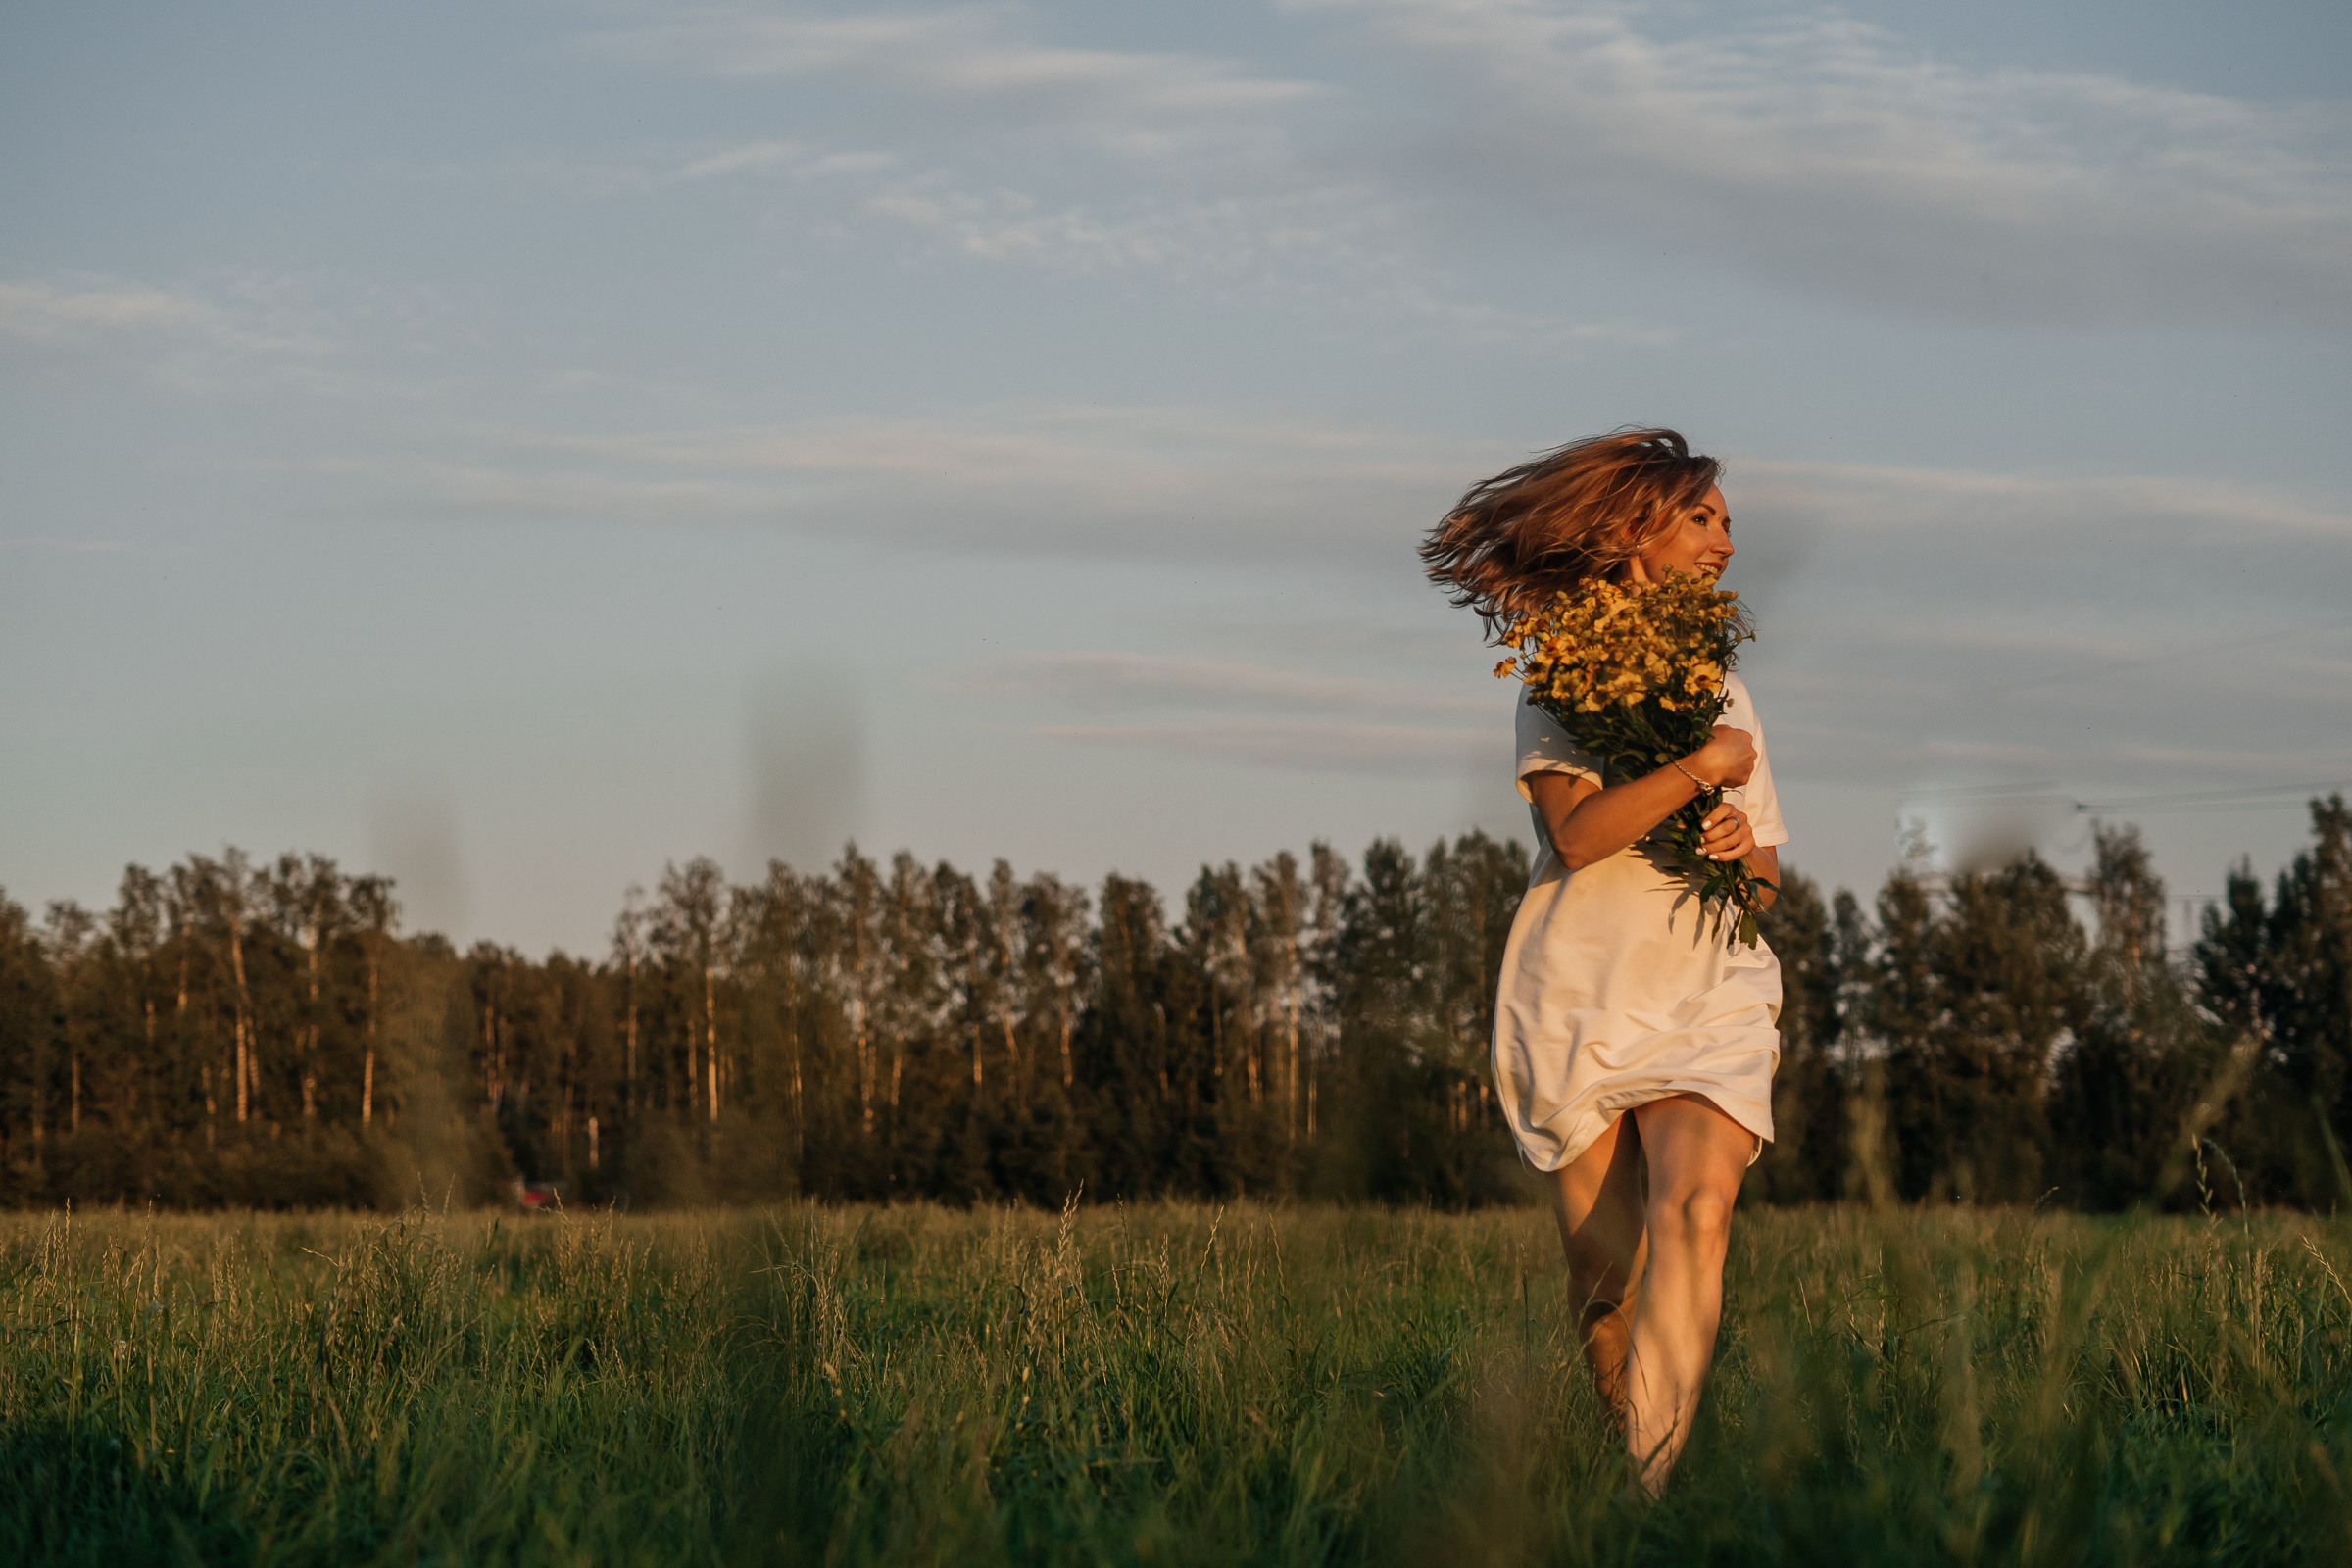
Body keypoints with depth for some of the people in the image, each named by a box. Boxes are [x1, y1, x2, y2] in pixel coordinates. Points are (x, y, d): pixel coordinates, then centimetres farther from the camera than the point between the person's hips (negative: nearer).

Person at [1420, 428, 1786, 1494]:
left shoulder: (1722, 684, 22)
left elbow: (1770, 875, 22)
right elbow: (1578, 832, -12)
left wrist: (1747, 845, 0)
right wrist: (1705, 766, -11)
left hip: (1715, 986, 3)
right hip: (1581, 992, -3)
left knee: (1695, 1216, -23)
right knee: (1607, 1278, -2)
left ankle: (1656, 1488, -32)